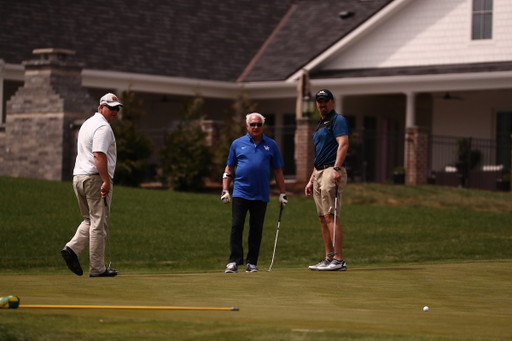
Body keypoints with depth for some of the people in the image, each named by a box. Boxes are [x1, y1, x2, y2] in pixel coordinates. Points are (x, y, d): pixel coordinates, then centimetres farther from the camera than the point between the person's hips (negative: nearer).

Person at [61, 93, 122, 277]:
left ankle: (72, 248, -4)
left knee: (89, 220, 18)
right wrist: (106, 181, -25)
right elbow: (99, 155, -23)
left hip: (78, 178, 9)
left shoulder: (87, 124, 20)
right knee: (99, 224, -3)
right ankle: (97, 268, -1)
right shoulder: (103, 127, -12)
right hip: (95, 179, -9)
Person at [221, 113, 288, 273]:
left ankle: (251, 263, 8)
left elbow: (278, 170, 13)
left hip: (261, 194, 1)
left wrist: (283, 193, 9)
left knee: (256, 229, 2)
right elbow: (229, 168, 12)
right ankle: (234, 261, -6)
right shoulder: (237, 144, 8)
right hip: (240, 192, -1)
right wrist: (225, 190, 3)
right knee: (236, 226, -8)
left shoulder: (271, 145, 10)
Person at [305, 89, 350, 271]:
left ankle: (339, 260, -17)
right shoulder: (320, 125, 25)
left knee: (331, 216, -14)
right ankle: (329, 258, 9)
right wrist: (311, 180, 22)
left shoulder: (338, 120, -4)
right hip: (319, 173, 10)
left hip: (332, 170, -10)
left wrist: (336, 169, -29)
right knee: (323, 218, 7)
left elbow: (343, 144, -17)